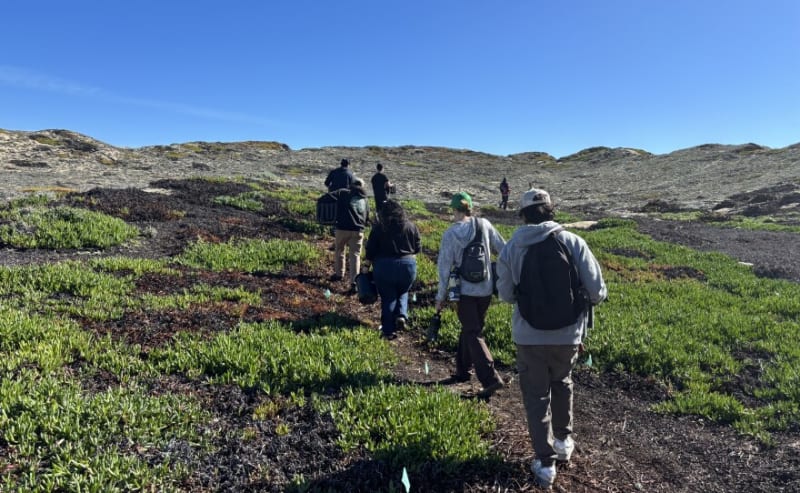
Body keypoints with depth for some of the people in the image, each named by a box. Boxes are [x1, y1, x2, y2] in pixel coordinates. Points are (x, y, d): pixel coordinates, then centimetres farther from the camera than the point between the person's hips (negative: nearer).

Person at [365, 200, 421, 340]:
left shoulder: (378, 228, -4)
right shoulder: (411, 227, 2)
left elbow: (370, 252, -2)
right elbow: (418, 248, 8)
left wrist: (372, 260, 17)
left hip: (384, 267, -2)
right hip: (408, 265, 2)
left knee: (388, 298, 10)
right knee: (403, 293, 25)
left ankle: (388, 330, 13)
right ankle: (402, 315, 3)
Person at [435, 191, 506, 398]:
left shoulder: (450, 233, -9)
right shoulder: (484, 224, -2)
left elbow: (445, 267, -7)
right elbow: (503, 249, 1)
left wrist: (440, 297, 1)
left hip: (465, 291, -4)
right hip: (486, 289, 4)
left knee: (473, 335, 0)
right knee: (470, 329, 20)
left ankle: (491, 378, -10)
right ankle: (462, 370, 32)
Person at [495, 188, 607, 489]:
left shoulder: (512, 247, -7)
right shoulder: (573, 242, -8)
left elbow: (505, 294, -1)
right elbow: (596, 290, -8)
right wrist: (588, 299, 15)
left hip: (529, 336, -1)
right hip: (568, 333, 1)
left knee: (536, 397, 13)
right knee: (562, 384, 28)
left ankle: (545, 463, 18)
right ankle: (564, 440, 42)